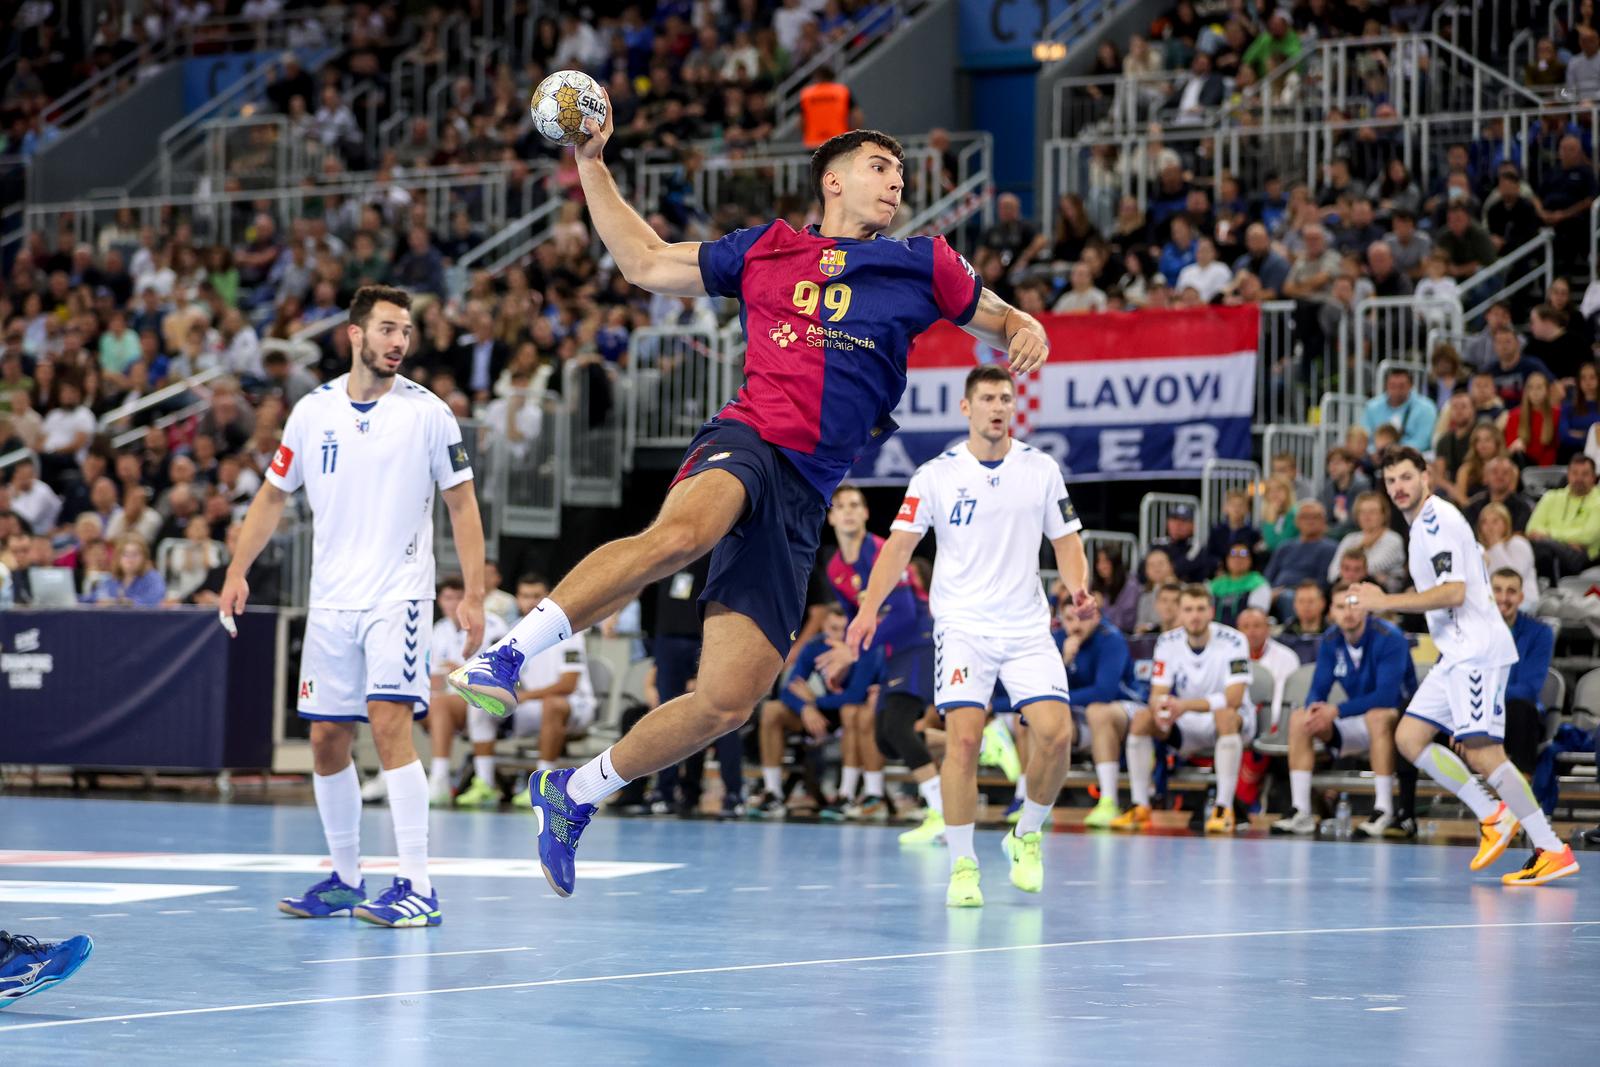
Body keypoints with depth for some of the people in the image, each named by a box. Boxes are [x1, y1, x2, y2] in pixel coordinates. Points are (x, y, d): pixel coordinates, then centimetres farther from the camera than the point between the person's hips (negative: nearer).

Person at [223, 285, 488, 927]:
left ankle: (417, 888, -17)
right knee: (327, 741, 6)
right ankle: (345, 880, 21)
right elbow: (274, 494, 15)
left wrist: (473, 595, -7)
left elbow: (462, 505, 1)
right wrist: (238, 572, 5)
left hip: (399, 597, -4)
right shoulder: (313, 411, 6)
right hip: (330, 602, 4)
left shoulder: (427, 412, -3)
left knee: (390, 724, -17)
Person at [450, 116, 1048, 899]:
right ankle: (508, 653, -39)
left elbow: (1002, 323, 30)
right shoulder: (767, 249, 17)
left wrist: (1026, 334, 6)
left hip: (804, 494, 3)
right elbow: (645, 263, 25)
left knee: (728, 702, -4)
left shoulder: (925, 265, 19)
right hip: (746, 440, -3)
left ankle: (574, 795, 15)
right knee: (681, 532, -42)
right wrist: (592, 165, 20)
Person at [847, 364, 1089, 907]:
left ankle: (1027, 837, 13)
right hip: (962, 625, -2)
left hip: (1028, 625, 2)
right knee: (963, 737, -15)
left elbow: (1066, 541, 11)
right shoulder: (936, 475, 0)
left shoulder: (1042, 469, 6)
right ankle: (962, 866, -5)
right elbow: (900, 544, -2)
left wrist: (1078, 586, -10)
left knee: (1056, 733, -12)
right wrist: (870, 607, -16)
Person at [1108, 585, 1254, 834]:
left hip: (1231, 724, -4)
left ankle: (1224, 809, -35)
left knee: (1225, 715, -38)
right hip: (1188, 729, 4)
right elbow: (1157, 694, -8)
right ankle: (1140, 808, -14)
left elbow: (1233, 699, -27)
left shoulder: (1232, 641, -18)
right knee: (1141, 719, -20)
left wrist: (1186, 705, -39)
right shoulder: (1168, 643, -5)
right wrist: (1159, 708, -35)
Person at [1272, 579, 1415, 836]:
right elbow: (1318, 690, 0)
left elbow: (1387, 696, -28)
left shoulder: (1388, 638, -20)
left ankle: (1384, 811, -35)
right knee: (1299, 718, -11)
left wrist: (1337, 711, -31)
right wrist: (1315, 707, -26)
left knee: (1377, 716, -39)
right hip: (1358, 726, 7)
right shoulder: (1331, 641, -1)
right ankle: (1301, 812, -15)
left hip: (1399, 719, -6)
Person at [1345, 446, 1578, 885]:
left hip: (1477, 650, -10)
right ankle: (1493, 816, 7)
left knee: (1481, 751, -15)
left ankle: (1553, 851, -14)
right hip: (1456, 654, 10)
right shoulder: (1423, 524, 19)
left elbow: (1453, 592, -21)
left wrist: (1385, 601, -19)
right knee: (1409, 737, 5)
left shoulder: (1438, 519, -12)